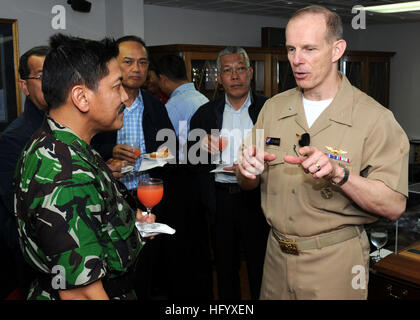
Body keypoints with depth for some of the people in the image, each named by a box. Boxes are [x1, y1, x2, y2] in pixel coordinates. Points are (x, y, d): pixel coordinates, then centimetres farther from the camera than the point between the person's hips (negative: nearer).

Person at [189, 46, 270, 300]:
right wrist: (199, 146, -15)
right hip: (220, 200, 3)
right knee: (225, 268, 17)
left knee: (260, 267, 9)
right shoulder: (205, 113, 6)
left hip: (256, 200, -2)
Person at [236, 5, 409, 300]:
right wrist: (248, 171, -16)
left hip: (336, 263, -4)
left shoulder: (374, 118, -13)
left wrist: (338, 173, -30)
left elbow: (394, 206, -17)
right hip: (277, 254, 4)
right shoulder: (274, 108, 1)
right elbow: (248, 184, 7)